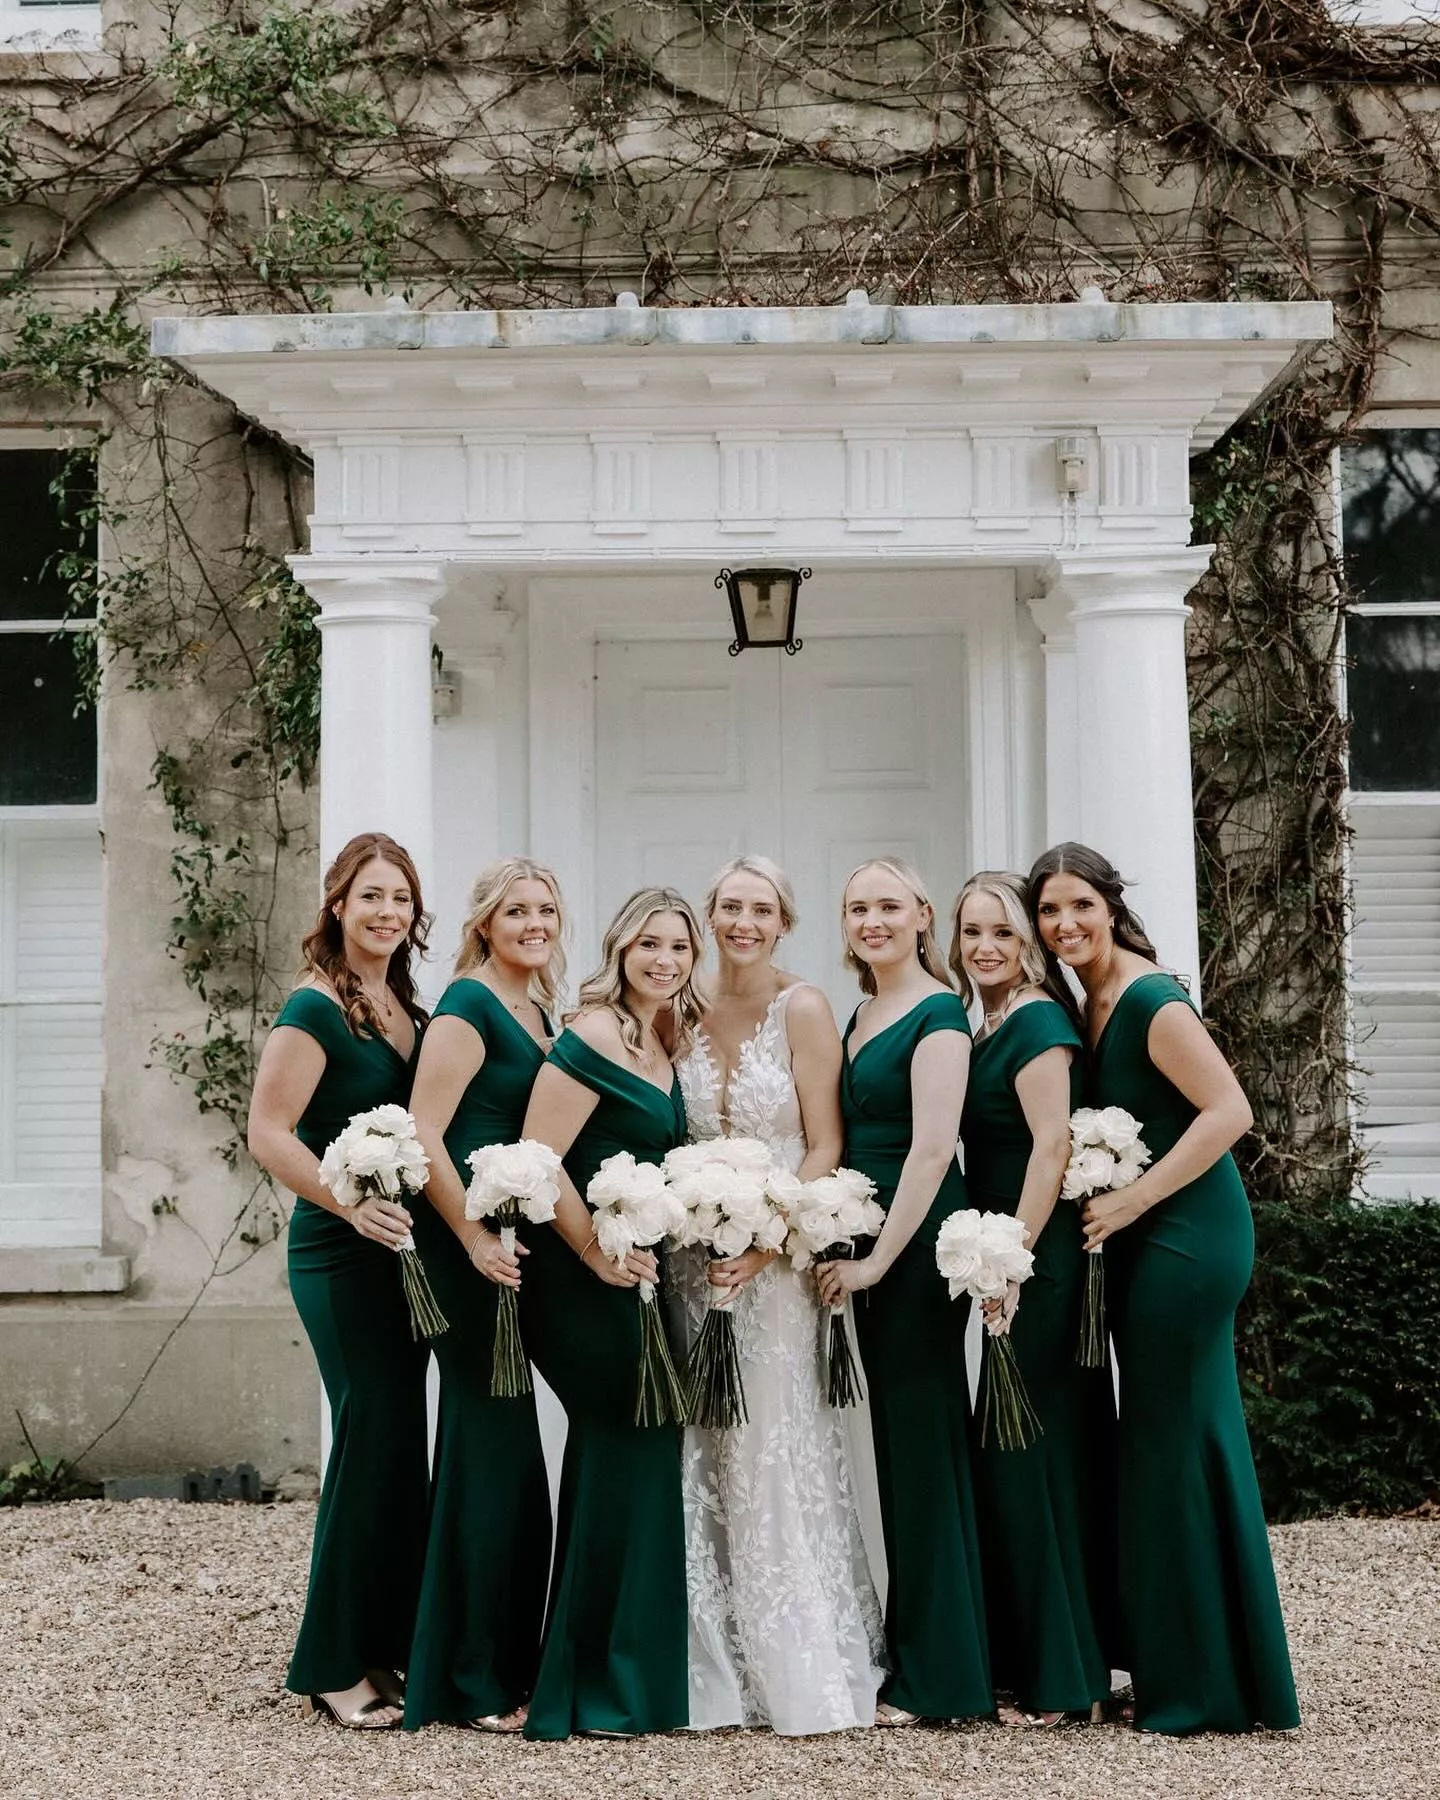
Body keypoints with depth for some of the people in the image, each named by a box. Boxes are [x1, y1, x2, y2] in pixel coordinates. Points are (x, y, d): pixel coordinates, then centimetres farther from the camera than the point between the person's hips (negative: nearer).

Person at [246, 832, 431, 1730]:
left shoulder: (411, 1013, 12)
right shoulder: (316, 1010, -10)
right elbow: (269, 1133, -16)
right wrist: (351, 1204, -26)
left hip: (404, 1250, 8)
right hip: (342, 1254, -8)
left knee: (396, 1448, 11)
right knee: (375, 1440, -7)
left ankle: (384, 1647, 21)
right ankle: (334, 1667, 2)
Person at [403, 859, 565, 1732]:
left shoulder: (537, 1009, 16)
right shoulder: (469, 1006, -11)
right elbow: (424, 1135, -18)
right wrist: (476, 1240, -18)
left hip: (518, 1245, 9)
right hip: (473, 1248, -9)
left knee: (510, 1447, 14)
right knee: (490, 1445, -5)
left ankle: (509, 1659, 24)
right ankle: (473, 1683, 4)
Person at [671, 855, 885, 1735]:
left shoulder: (804, 1009, -6)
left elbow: (825, 1146, -9)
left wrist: (765, 1241, -18)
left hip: (779, 1254, -4)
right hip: (698, 1251, 4)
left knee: (774, 1450, -4)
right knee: (710, 1454, 5)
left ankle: (805, 1676, 6)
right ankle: (723, 1668, 13)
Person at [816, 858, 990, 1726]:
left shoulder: (938, 1013, -11)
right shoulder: (861, 1014, 15)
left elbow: (932, 1147, -18)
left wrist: (880, 1258, -19)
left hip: (917, 1246, -9)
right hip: (868, 1247, 9)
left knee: (921, 1442, -4)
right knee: (897, 1441, 12)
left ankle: (934, 1677, 4)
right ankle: (909, 1651, 21)